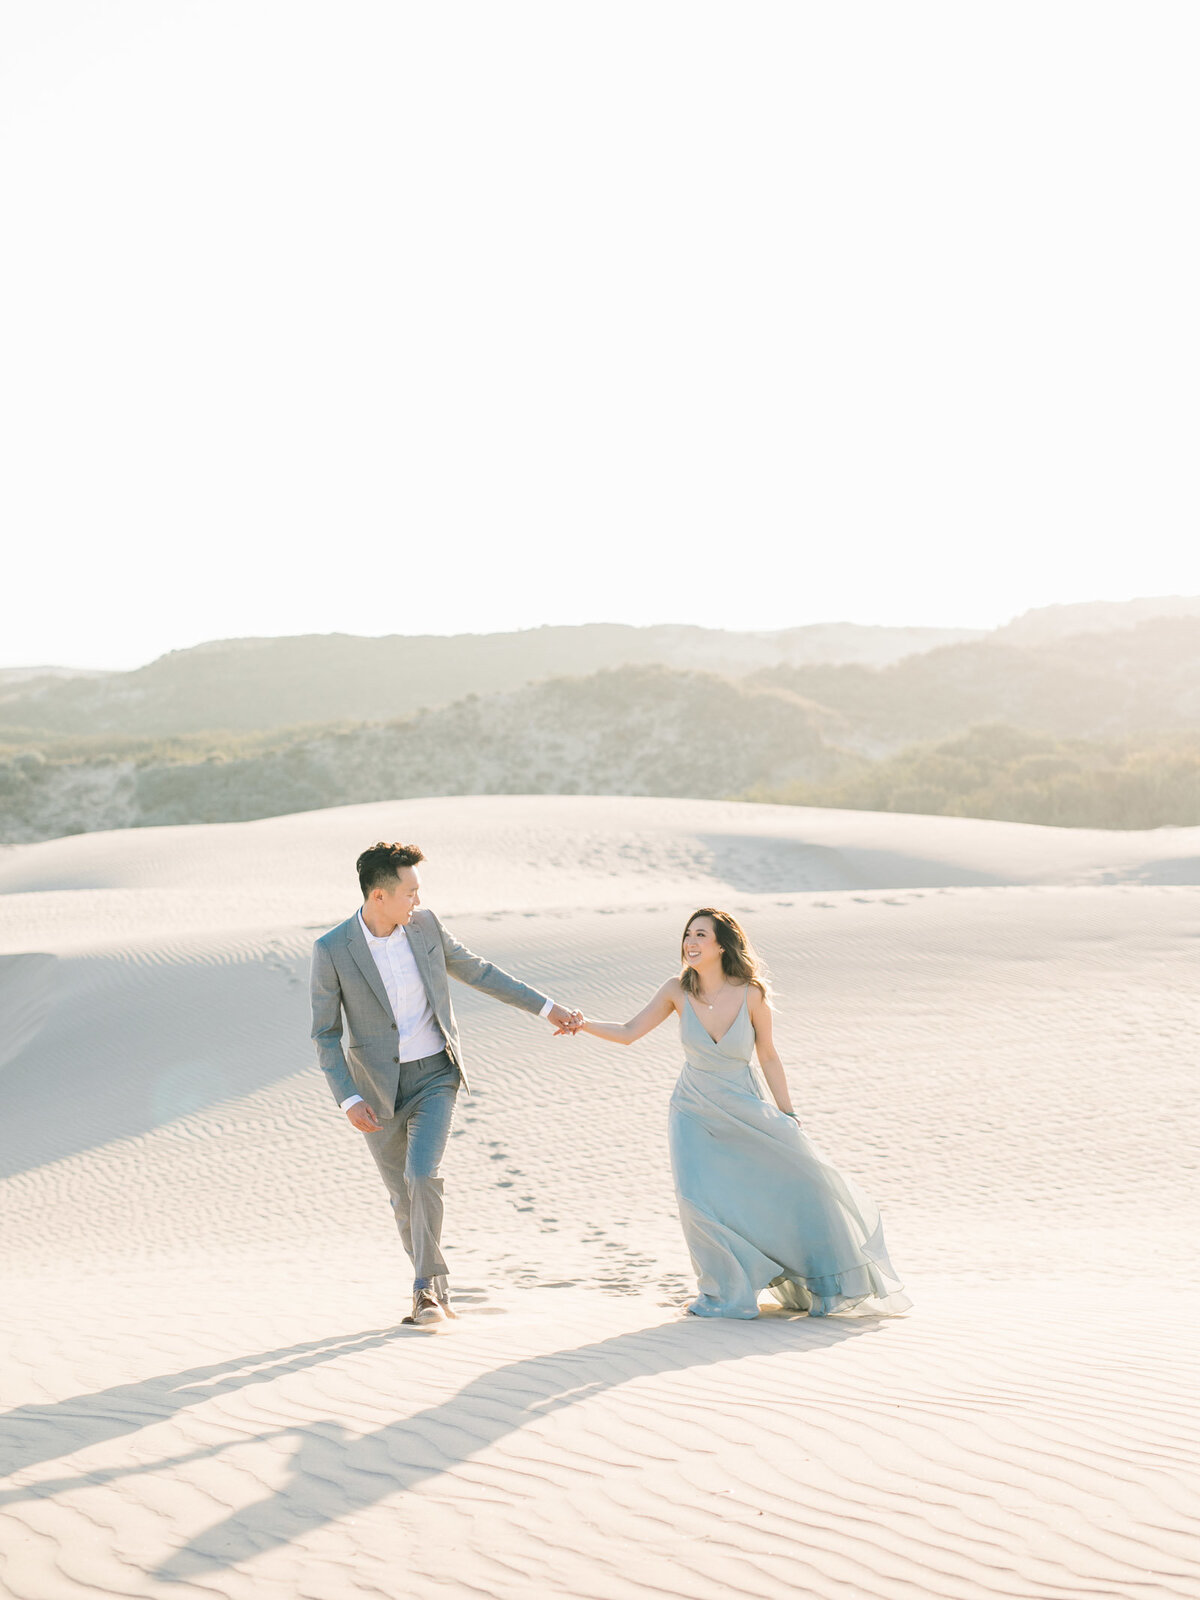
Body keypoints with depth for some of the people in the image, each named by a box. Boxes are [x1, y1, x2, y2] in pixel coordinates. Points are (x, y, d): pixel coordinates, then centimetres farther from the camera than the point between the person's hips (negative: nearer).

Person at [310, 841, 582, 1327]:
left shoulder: (424, 924, -6)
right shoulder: (331, 950, -15)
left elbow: (476, 971, 8)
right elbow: (325, 1035, -9)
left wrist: (545, 1007, 8)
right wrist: (348, 1101, -20)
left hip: (434, 1074, 1)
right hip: (379, 1089, -1)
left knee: (421, 1177, -19)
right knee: (403, 1197, 9)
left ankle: (427, 1288, -4)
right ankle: (435, 1289, 30)